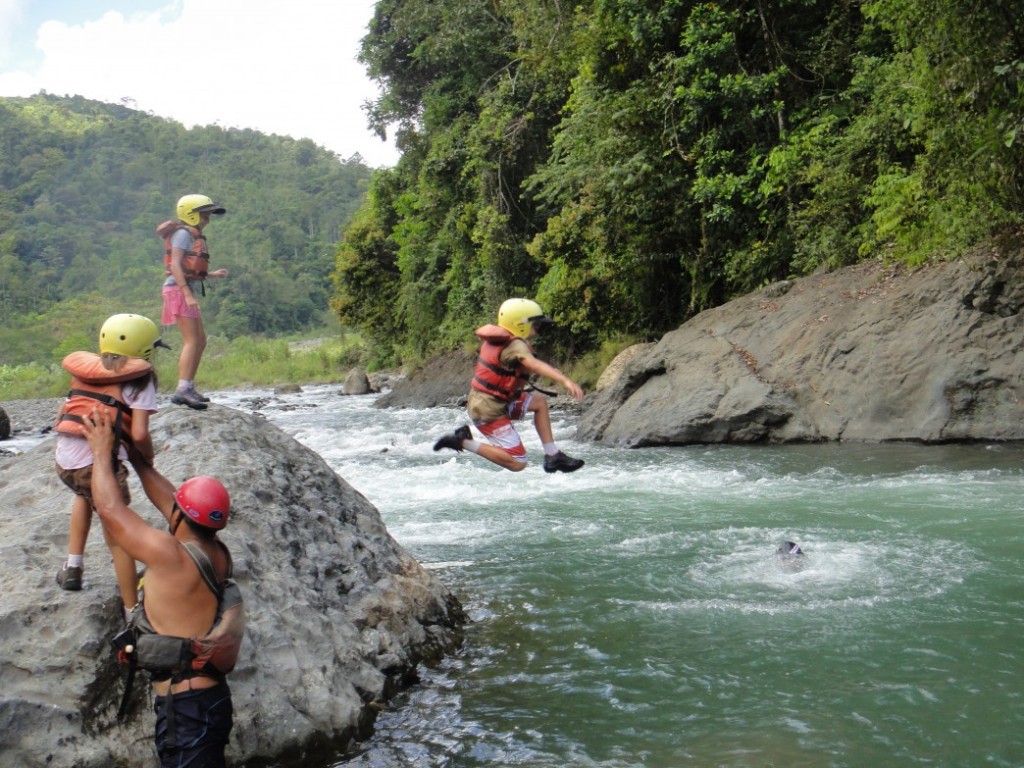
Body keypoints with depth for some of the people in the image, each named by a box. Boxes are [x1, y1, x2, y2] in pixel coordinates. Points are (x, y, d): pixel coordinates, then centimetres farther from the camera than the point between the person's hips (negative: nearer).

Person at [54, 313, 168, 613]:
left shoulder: (87, 369, 18)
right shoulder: (138, 379, 1)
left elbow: (79, 413, 16)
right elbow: (139, 434, -9)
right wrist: (149, 457, 11)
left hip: (64, 458, 6)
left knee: (86, 494, 38)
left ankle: (73, 565, 31)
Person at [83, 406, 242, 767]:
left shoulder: (170, 554, -18)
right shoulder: (218, 555, 4)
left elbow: (110, 509, -8)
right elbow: (166, 499, 18)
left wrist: (102, 451, 5)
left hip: (186, 709, -8)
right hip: (211, 698, 8)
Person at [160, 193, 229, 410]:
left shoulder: (193, 236, 20)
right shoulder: (183, 234, -8)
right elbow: (175, 265, -17)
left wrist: (212, 274, 19)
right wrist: (187, 294, -24)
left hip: (187, 292, 10)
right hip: (179, 290, -10)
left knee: (200, 340, 12)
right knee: (191, 340, -16)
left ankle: (189, 387, 16)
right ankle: (182, 390, -23)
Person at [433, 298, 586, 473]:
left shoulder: (501, 339, 7)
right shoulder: (515, 345, -21)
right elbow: (535, 365, -41)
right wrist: (565, 380, -55)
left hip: (481, 400, 10)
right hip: (489, 410, -10)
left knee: (540, 401, 15)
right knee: (517, 463, -9)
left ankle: (552, 456, 12)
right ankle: (463, 441, -6)